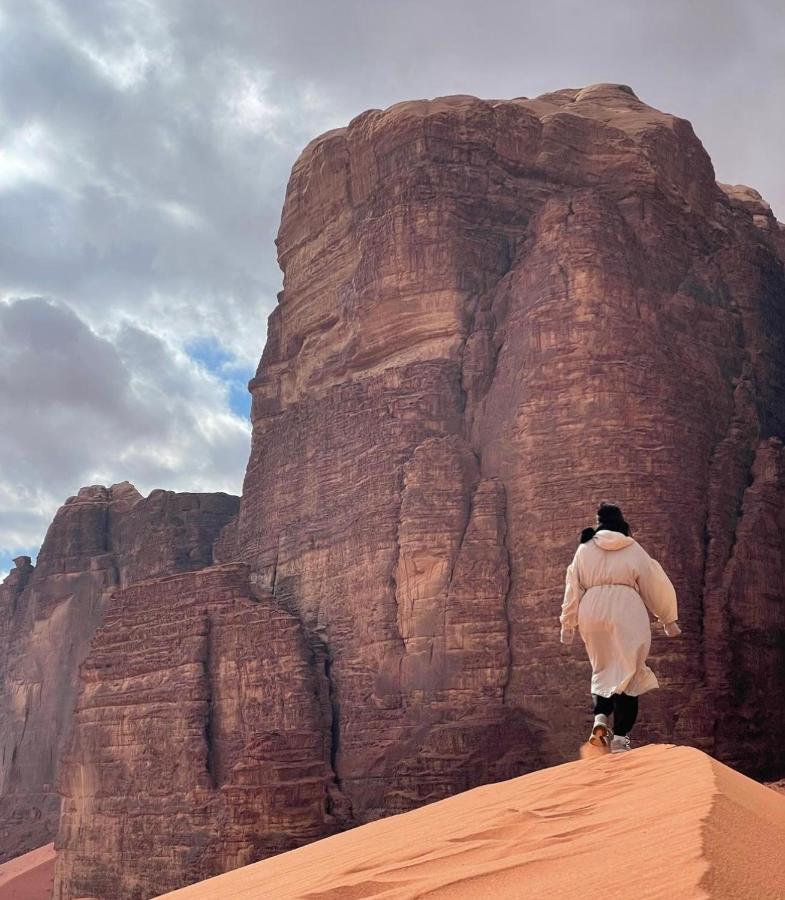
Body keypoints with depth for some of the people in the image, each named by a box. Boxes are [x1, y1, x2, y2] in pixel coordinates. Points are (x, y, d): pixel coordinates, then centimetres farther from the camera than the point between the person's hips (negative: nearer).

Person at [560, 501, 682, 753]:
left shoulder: (584, 550, 9)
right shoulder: (633, 549, 6)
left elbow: (573, 588, 9)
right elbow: (655, 586, 9)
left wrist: (568, 623, 16)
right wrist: (669, 619, 19)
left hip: (592, 613, 3)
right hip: (626, 614, -3)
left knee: (603, 668, 20)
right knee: (627, 671, 1)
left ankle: (600, 717, -2)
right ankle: (619, 738, -5)